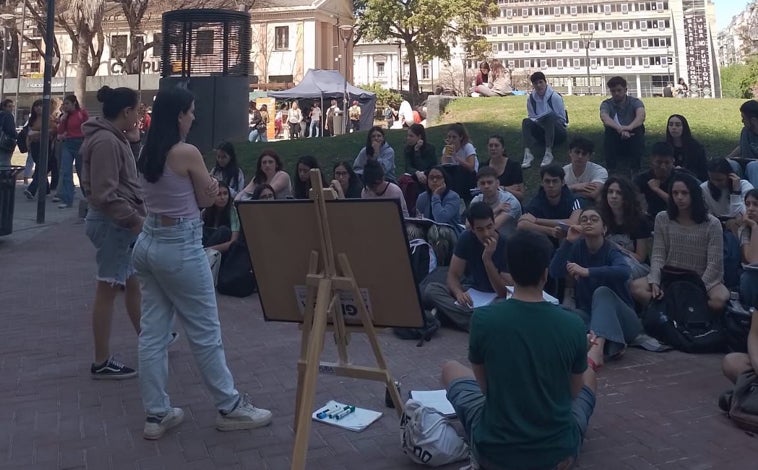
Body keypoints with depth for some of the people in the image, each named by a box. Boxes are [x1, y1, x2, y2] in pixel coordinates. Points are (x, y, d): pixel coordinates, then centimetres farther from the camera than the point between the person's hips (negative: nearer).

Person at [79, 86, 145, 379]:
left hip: (120, 223, 10)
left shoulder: (114, 137, 12)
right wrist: (135, 220, -23)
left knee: (133, 283, 21)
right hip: (113, 224, -10)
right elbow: (105, 195, -26)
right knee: (108, 290, -1)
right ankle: (101, 363, 10)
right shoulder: (105, 141, -20)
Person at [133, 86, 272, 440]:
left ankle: (156, 414, 19)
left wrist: (208, 187, 0)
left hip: (148, 243, 8)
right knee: (205, 332, 4)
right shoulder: (187, 153, -16)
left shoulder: (147, 154, 8)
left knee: (152, 332, 10)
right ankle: (230, 408, 17)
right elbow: (208, 199, -4)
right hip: (180, 247, -8)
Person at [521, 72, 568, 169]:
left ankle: (548, 153, -42)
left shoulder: (555, 97, -9)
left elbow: (562, 119, -6)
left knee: (549, 117, -34)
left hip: (557, 132, -4)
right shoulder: (531, 99, 3)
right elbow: (532, 117, 9)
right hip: (542, 133, 4)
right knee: (526, 122, -23)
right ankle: (527, 153, -41)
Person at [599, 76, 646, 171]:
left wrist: (629, 127, -51)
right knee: (609, 129, -27)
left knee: (639, 128, -27)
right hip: (614, 145, 0)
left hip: (633, 143, 0)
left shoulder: (635, 102, -5)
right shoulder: (606, 104, -5)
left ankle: (635, 169, -20)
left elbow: (641, 115, -29)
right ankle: (610, 169, -20)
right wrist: (620, 129, -49)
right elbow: (604, 118, -29)